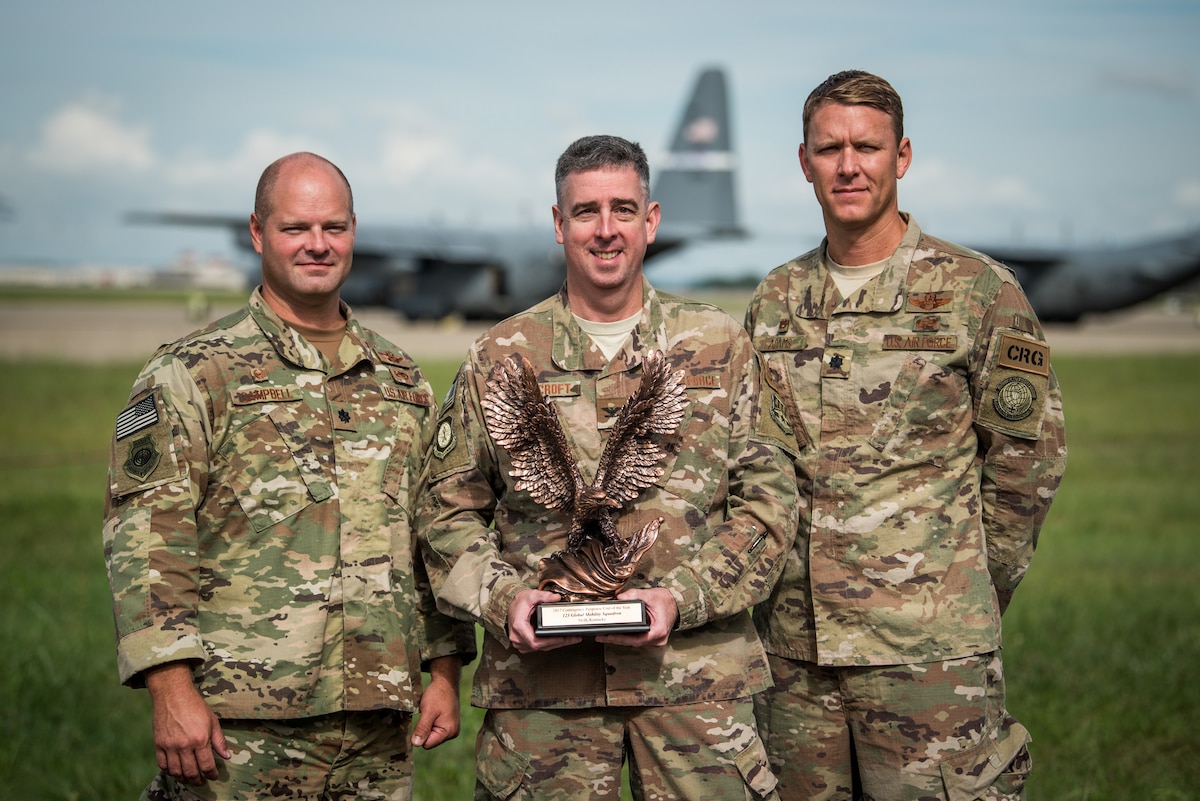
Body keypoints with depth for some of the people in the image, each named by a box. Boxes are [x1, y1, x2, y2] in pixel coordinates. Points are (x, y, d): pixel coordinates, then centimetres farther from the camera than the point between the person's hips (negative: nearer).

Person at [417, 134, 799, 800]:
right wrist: (502, 598, -7)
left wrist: (683, 598, -9)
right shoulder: (499, 358, 9)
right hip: (541, 678, 0)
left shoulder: (719, 346, 8)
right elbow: (449, 512, 11)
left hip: (697, 670, 0)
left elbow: (768, 497, 4)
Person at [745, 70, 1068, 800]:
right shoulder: (775, 302, 10)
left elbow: (1030, 453, 1)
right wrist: (775, 574, 11)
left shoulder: (976, 290, -3)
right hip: (795, 638, 4)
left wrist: (975, 586, 4)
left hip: (928, 641, -4)